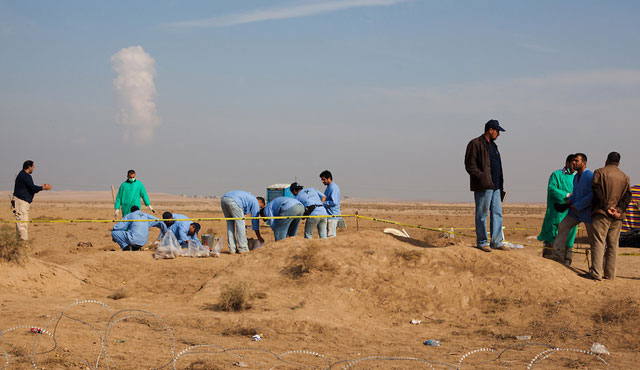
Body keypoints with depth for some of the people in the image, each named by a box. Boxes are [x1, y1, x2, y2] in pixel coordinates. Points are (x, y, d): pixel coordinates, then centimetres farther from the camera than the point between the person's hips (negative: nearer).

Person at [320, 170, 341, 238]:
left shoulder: (333, 188, -14)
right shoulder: (328, 188, 17)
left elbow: (334, 202, -21)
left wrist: (323, 203, -16)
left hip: (332, 216, -10)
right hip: (328, 215, 10)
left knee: (330, 235, -11)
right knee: (325, 235, 10)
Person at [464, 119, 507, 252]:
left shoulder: (493, 145, 21)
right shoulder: (475, 144, -6)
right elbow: (470, 165, -12)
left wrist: (501, 186, 19)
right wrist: (482, 177, -21)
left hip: (495, 186, 9)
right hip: (483, 186, -9)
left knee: (497, 214, 6)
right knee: (482, 215, -3)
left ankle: (496, 242, 10)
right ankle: (481, 242, 4)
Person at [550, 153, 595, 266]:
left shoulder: (590, 176, -17)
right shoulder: (576, 176, 11)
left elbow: (592, 195, -23)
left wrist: (577, 206, -20)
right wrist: (569, 201, 2)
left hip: (587, 211, -8)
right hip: (575, 210, 8)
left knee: (593, 237, 0)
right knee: (563, 227, 0)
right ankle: (558, 255, 3)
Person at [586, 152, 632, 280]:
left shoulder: (600, 172, 1)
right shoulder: (625, 177, 15)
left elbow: (597, 192, -11)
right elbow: (627, 196, 5)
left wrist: (606, 207, -9)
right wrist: (619, 210, -3)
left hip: (602, 213, -4)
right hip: (617, 217, 4)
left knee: (598, 242, -8)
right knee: (613, 244, 8)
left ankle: (596, 272, -17)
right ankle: (610, 273, 8)